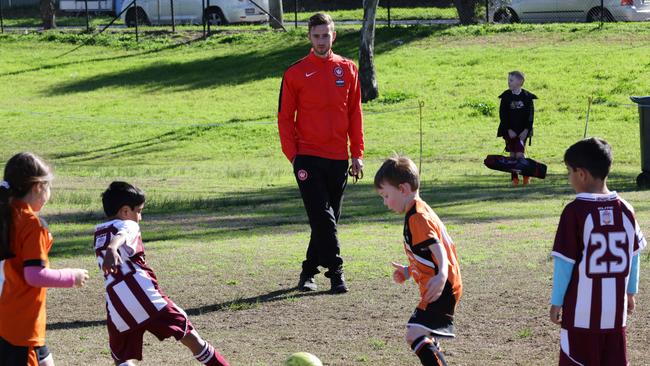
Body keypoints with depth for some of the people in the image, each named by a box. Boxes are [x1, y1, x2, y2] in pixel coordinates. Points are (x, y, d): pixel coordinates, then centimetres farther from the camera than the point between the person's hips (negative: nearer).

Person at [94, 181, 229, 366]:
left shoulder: (98, 233, 25)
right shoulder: (127, 225, 5)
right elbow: (120, 237, -20)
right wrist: (112, 249, -40)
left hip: (116, 308, 5)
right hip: (145, 296, -5)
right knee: (190, 337, 5)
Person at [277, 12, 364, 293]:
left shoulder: (347, 70, 8)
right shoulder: (295, 73, 0)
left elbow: (355, 114, 11)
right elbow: (285, 117, 2)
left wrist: (357, 153, 6)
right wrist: (292, 154, -6)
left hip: (338, 159, 3)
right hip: (308, 158, -3)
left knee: (328, 219, 8)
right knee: (322, 217, -11)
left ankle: (310, 270, 20)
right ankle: (335, 272, -9)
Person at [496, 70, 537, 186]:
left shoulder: (527, 97, -2)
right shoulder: (506, 96, 0)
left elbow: (530, 115, -1)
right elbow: (503, 114, -2)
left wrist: (526, 130, -10)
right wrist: (509, 130, -10)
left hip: (522, 131, -2)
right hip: (510, 131, 2)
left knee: (520, 154, -10)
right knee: (512, 154, 3)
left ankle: (526, 174, 11)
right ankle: (514, 178, 11)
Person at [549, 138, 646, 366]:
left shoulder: (575, 212, -12)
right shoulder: (625, 209, 2)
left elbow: (564, 262, -11)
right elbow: (634, 255, 10)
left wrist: (556, 302, -2)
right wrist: (630, 292, 23)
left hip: (581, 311, -4)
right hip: (616, 310, 4)